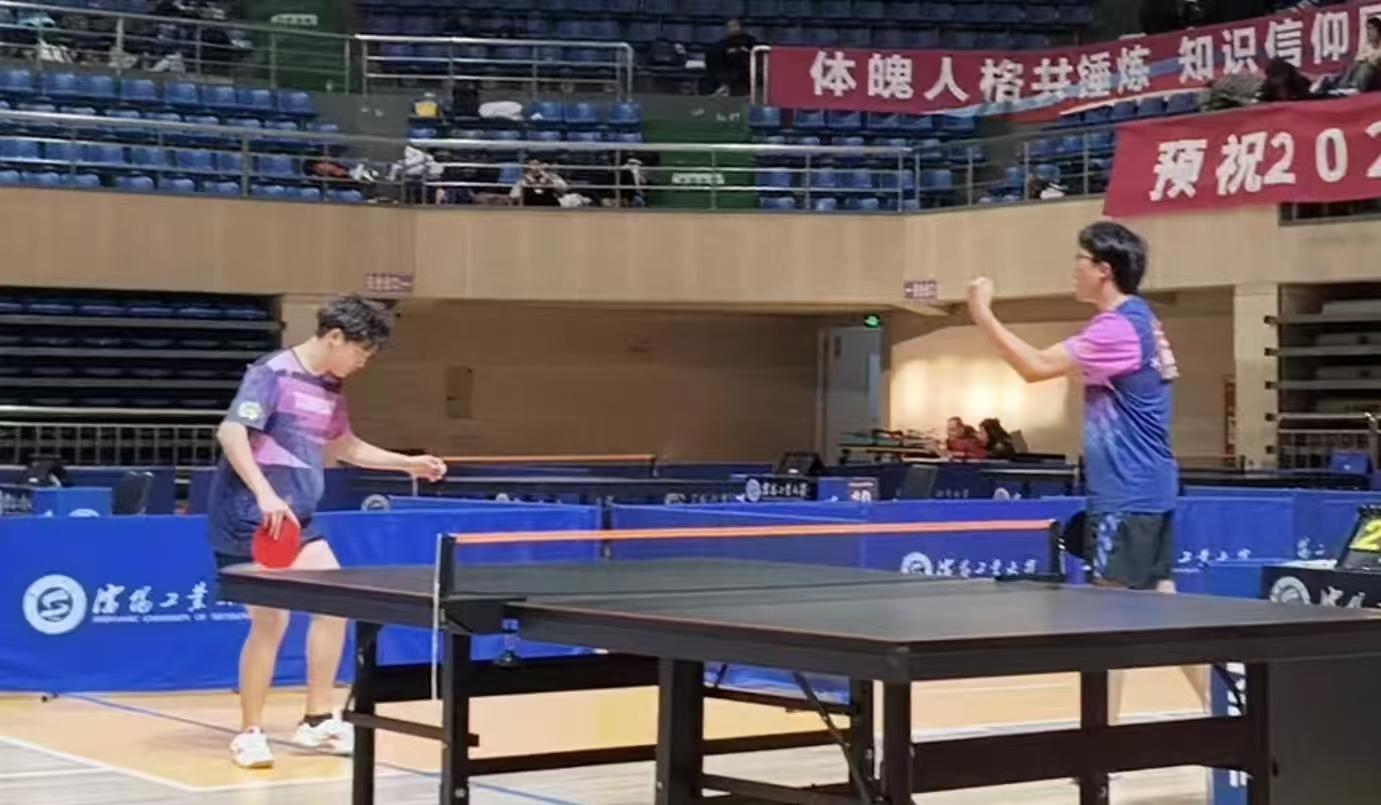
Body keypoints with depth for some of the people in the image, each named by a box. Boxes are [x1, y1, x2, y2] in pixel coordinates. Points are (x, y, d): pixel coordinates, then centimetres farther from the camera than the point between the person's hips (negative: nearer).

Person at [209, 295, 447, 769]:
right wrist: (265, 494, -35)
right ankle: (250, 733, 6)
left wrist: (407, 463, 20)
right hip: (250, 517, -9)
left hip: (295, 520, 9)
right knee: (271, 619, -9)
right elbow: (231, 433, -24)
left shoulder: (330, 389, 11)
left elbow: (344, 446, 27)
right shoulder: (272, 374, -14)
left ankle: (317, 721, 18)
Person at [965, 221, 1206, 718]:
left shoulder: (1117, 327, -18)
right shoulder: (1139, 320, 14)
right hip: (1150, 488, 10)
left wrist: (983, 315, -20)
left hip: (1127, 494, -10)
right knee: (1160, 598, 14)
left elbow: (1036, 367, -24)